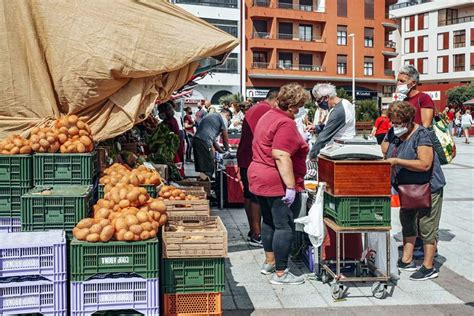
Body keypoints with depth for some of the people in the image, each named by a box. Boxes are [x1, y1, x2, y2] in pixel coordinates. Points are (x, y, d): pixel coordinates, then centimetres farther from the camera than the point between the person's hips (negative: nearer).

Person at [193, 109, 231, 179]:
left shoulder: (210, 116, 32)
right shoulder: (223, 118, 7)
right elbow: (225, 136, 8)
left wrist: (220, 150, 32)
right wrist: (226, 149, 25)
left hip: (196, 139, 9)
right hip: (205, 142, -9)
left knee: (200, 168, 13)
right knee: (208, 170, -5)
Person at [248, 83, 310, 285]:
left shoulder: (268, 116, 13)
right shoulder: (286, 123, -17)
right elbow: (281, 156, -26)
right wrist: (291, 187, -25)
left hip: (258, 177, 10)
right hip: (279, 182, -10)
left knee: (269, 221, 20)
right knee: (285, 227, -3)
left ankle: (269, 262, 31)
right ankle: (280, 273, 2)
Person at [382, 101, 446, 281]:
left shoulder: (421, 134, -21)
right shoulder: (393, 133, 0)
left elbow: (425, 164, -30)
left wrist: (397, 161, -31)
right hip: (407, 189, 8)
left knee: (427, 227, 0)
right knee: (408, 224, 17)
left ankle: (428, 268, 10)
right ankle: (406, 261, 30)